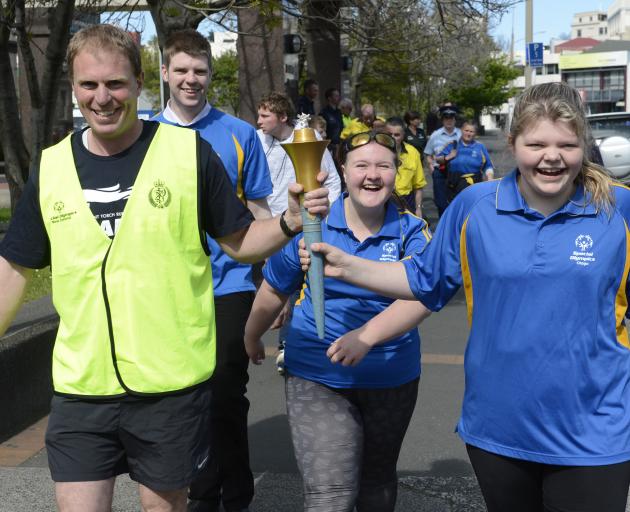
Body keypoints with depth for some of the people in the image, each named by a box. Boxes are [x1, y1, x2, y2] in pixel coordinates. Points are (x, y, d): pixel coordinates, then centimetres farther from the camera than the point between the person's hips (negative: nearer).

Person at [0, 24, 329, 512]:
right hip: (79, 386, 2)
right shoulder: (51, 167, 2)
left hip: (172, 383, -2)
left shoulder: (188, 151, -5)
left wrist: (289, 223, -17)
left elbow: (239, 242, 2)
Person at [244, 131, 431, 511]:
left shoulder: (412, 231, -7)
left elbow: (420, 296, -25)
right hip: (318, 379, -1)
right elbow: (274, 291, 7)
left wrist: (367, 335, -40)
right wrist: (252, 340, 20)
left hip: (392, 379, 2)